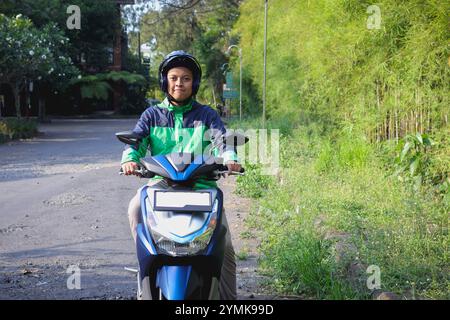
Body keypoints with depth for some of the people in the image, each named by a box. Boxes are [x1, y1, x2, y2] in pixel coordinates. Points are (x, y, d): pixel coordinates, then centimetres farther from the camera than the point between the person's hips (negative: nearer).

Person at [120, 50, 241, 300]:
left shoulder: (206, 115, 12)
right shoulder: (152, 115, 14)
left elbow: (221, 140, -4)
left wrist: (229, 158, -29)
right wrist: (130, 159, -25)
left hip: (202, 183, 0)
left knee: (225, 245, -13)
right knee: (136, 208, -32)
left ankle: (228, 297, 1)